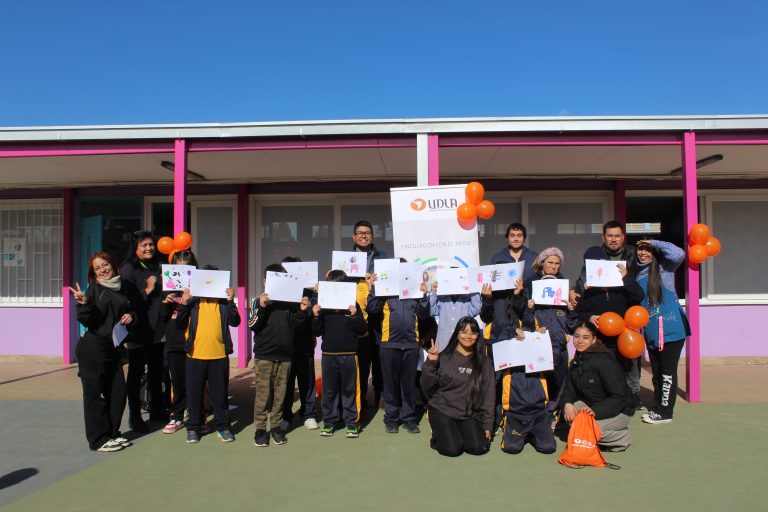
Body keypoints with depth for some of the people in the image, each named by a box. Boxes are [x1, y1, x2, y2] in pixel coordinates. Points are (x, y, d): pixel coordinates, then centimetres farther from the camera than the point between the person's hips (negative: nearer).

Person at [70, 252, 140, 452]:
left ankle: (112, 434, 25)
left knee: (118, 392, 10)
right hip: (93, 349, -6)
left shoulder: (125, 286, 9)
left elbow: (135, 308, 21)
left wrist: (131, 316, 0)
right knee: (95, 394, 0)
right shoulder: (94, 289, -7)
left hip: (113, 348, 6)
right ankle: (99, 439, 11)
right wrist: (84, 304, -31)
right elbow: (88, 321, -14)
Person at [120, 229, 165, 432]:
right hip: (138, 331, -6)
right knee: (136, 373, 4)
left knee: (156, 372, 15)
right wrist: (147, 291, -21)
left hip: (157, 330, 6)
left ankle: (157, 410, 28)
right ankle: (134, 416, 13)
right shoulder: (128, 270, -8)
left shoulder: (157, 268, 12)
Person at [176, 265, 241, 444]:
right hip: (195, 355, 0)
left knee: (220, 392, 9)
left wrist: (231, 301, -16)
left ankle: (223, 426, 21)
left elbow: (235, 322, -6)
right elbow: (180, 324, -1)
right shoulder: (192, 301, 2)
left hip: (219, 355, 0)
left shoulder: (223, 302, 3)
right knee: (194, 392, 10)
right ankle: (194, 427, 23)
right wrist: (183, 304, -13)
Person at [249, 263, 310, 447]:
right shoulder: (259, 302, 0)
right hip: (264, 356, -2)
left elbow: (295, 326, 3)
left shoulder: (290, 303, 5)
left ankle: (276, 427, 21)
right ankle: (260, 428, 12)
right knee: (263, 394, 2)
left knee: (280, 394, 10)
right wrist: (262, 307, -20)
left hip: (285, 356, 2)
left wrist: (302, 311, -10)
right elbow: (253, 325, -9)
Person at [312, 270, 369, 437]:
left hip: (349, 355, -2)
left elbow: (363, 330, -3)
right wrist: (316, 317, -11)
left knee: (350, 389, 5)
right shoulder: (323, 306, 4)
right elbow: (317, 332, 5)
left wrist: (354, 316, -18)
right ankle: (329, 422, 22)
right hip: (328, 355, 2)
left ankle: (352, 423, 15)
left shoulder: (353, 305, -1)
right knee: (329, 390, 10)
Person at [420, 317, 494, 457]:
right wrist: (430, 364, -14)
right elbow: (427, 388, -2)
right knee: (452, 449, -20)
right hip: (442, 411, -2)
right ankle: (440, 435, 13)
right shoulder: (444, 357, -1)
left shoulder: (484, 361, 4)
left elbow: (489, 393, 5)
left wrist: (488, 424, 1)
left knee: (479, 448, -17)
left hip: (470, 415, 2)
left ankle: (459, 433, 13)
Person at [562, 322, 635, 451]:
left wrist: (596, 411, -37)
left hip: (619, 410, -7)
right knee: (569, 415, -18)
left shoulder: (604, 361, -24)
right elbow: (570, 389, 0)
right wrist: (567, 403, -23)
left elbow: (619, 398, -26)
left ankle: (622, 437, -1)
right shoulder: (576, 362, 1)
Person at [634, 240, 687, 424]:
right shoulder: (636, 273, 12)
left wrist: (654, 243, -14)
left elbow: (679, 254, -25)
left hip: (670, 328, -6)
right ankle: (657, 408, 27)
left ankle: (665, 412, 10)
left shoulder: (663, 267, -5)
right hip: (651, 331, 6)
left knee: (667, 372, 1)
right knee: (656, 371, 15)